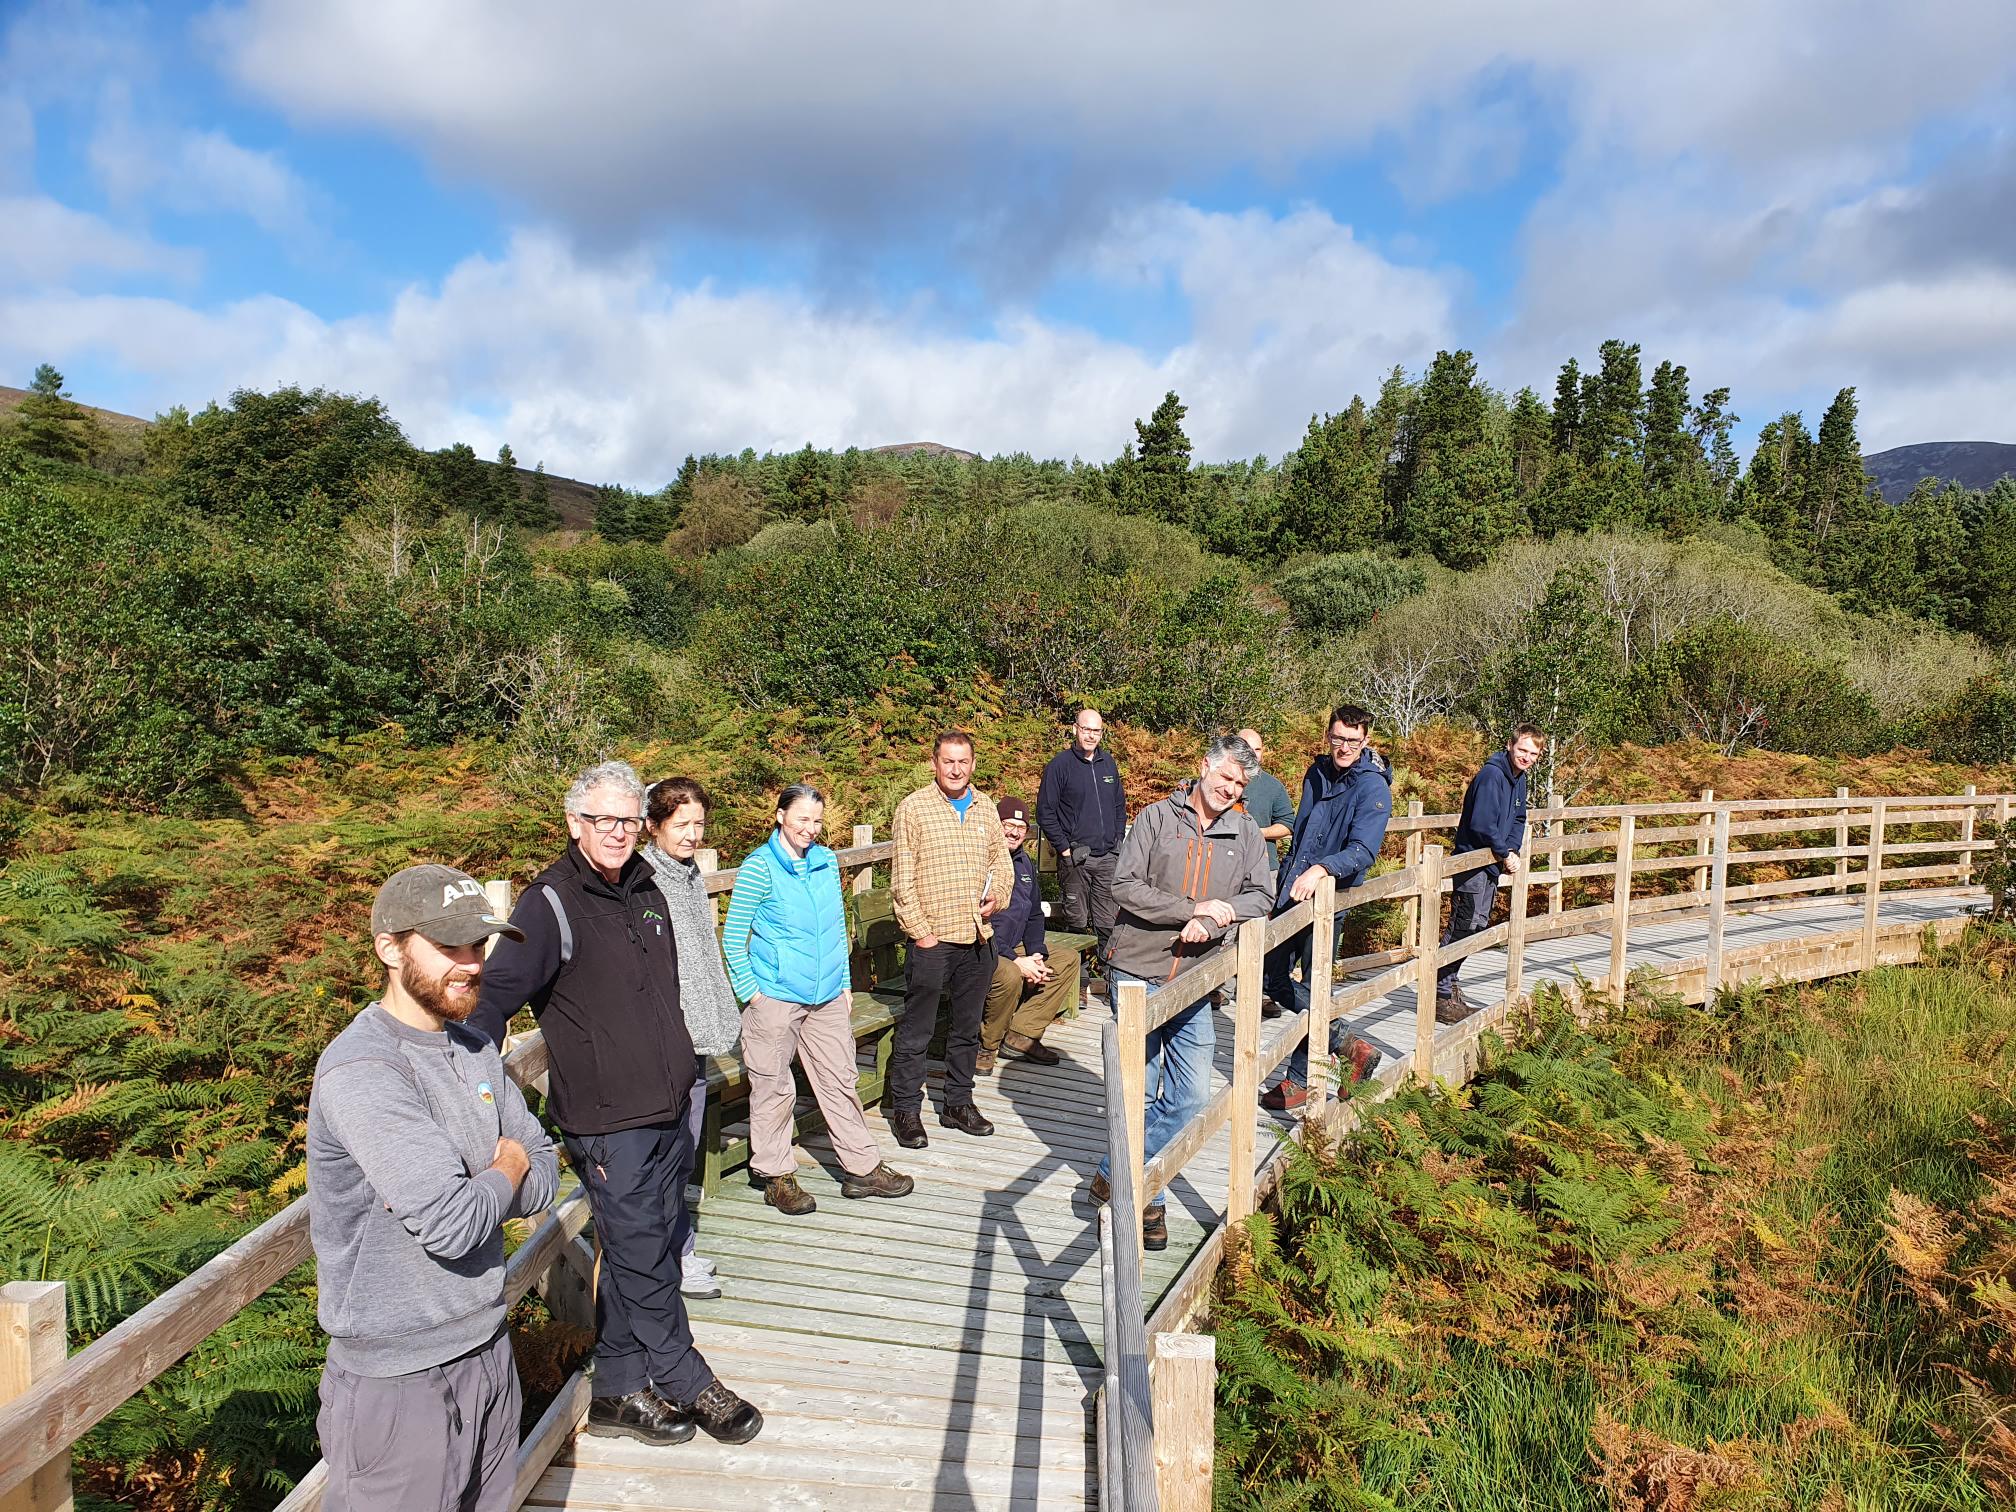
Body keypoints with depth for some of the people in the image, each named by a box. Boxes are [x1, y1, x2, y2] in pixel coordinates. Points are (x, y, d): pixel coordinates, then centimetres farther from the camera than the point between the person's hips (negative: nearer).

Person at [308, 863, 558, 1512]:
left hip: (489, 1349, 7)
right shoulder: (359, 1070, -22)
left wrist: (466, 1186, -13)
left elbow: (544, 1175, 6)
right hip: (399, 1380, -7)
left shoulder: (474, 1048, 4)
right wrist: (504, 1172, -7)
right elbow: (450, 1224, -27)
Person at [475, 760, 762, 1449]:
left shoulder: (646, 887, 9)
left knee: (652, 1251, 15)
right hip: (606, 1121, -7)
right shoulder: (550, 904, -13)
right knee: (642, 1259, 2)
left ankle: (618, 1390, 30)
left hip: (667, 1109, 7)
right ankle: (689, 1384, 21)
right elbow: (493, 998, -16)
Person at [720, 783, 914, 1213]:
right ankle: (776, 1176, 21)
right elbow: (733, 936, -6)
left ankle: (863, 1169, 21)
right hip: (775, 998, -5)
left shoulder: (827, 861, 7)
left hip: (828, 997, 5)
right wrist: (749, 991, -9)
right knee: (774, 1088, 6)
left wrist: (845, 982, 12)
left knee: (840, 1081, 11)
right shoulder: (759, 866, -10)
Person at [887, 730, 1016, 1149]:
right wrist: (920, 931, -11)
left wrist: (998, 894, 0)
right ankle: (906, 1110, 16)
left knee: (967, 1029, 15)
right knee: (915, 1032, 3)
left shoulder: (985, 809, 10)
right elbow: (902, 880, -7)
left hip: (978, 939, 5)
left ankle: (958, 1103, 29)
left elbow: (1002, 862, 20)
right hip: (932, 940, -5)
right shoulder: (914, 808, -6)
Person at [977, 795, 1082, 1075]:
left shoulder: (1024, 862, 11)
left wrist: (1036, 953, -1)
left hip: (1014, 947, 9)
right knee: (1010, 976, -35)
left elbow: (1034, 915, 17)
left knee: (1068, 959, 5)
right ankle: (985, 1046, -10)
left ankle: (1023, 1033, 0)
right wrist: (1014, 960, -24)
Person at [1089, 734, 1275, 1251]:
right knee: (1141, 1091, 3)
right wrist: (1196, 908, -13)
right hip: (1137, 971, -4)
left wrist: (1213, 922, -17)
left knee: (1189, 1097, 4)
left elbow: (1259, 896, 2)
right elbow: (1125, 886, -10)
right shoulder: (1158, 817, -3)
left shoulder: (1246, 831, 7)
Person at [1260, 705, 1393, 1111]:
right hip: (1293, 892, 8)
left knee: (1313, 986, 1)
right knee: (1274, 978, 10)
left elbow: (1363, 850, -26)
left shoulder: (1373, 788, -12)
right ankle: (1349, 1045, 21)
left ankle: (1301, 1079, 17)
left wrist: (1321, 869, -41)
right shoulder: (1316, 774, 9)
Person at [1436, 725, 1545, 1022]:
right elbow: (1481, 824, -26)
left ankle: (1448, 982, 29)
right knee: (1462, 928, -9)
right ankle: (1442, 997, -4)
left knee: (1477, 925, 17)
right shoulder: (1491, 775, -20)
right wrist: (1506, 854, -15)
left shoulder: (1518, 778, 11)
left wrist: (1512, 850, -1)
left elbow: (1518, 820, 17)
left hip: (1493, 864, 10)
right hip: (1473, 862, -10)